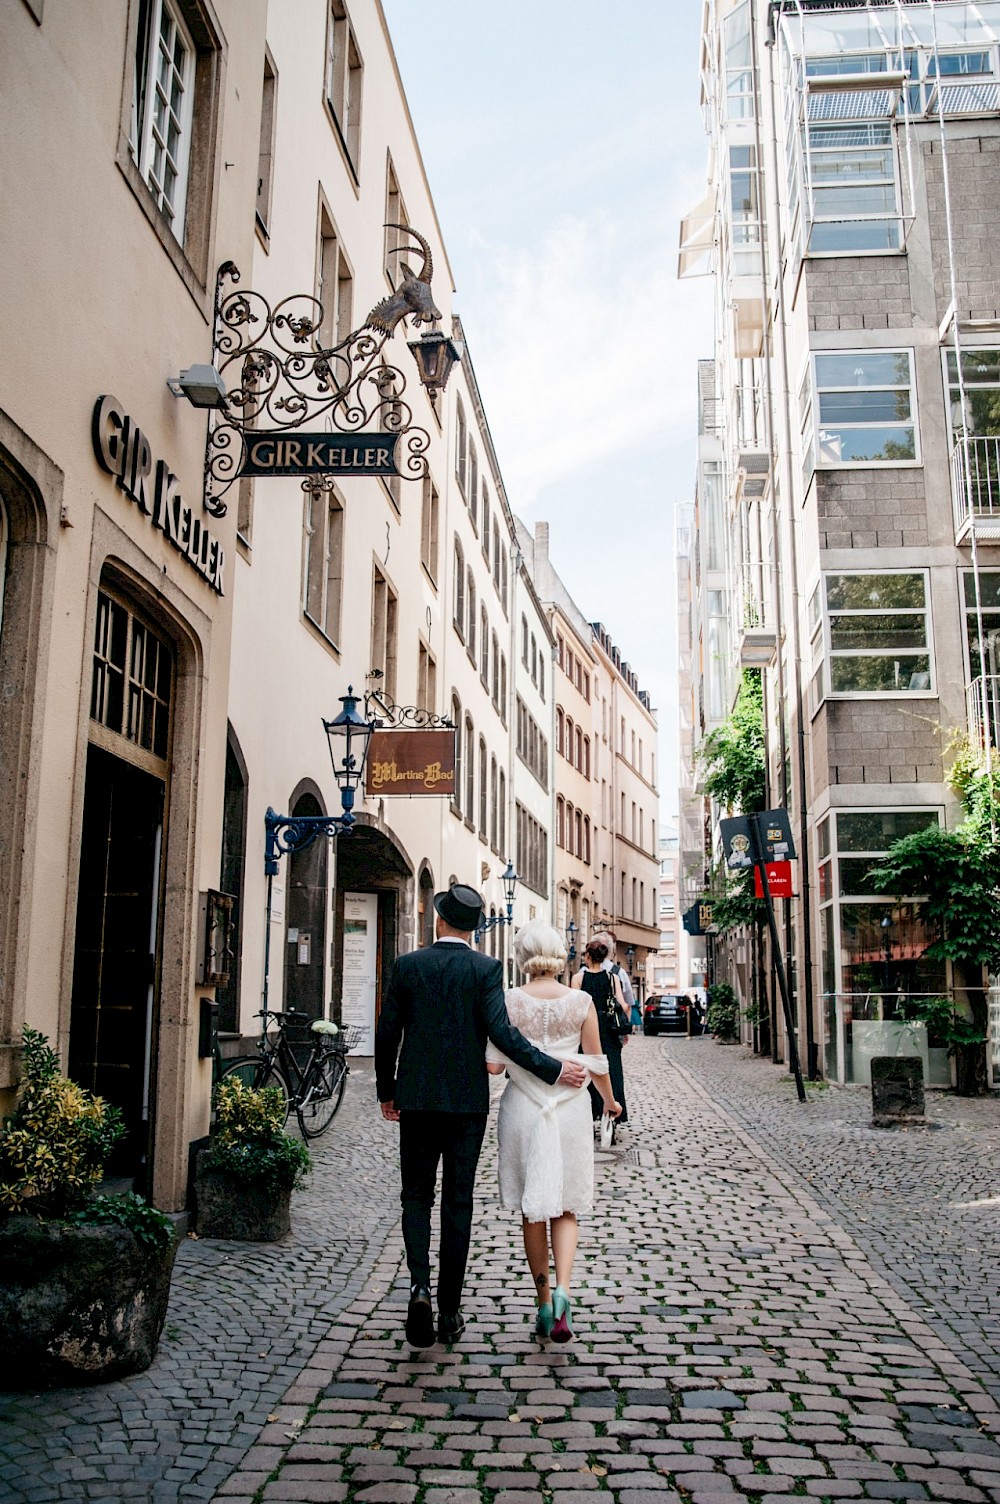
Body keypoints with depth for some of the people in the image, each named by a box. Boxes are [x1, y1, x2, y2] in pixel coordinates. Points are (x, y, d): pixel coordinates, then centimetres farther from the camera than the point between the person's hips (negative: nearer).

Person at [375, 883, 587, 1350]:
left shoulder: (407, 966, -1)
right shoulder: (486, 968, -7)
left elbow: (386, 1035, 1)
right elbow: (501, 1032, -17)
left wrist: (386, 1093, 13)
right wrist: (554, 1070, -11)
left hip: (416, 1100, 1)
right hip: (468, 1102, -1)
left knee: (416, 1197, 12)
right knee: (457, 1203, 9)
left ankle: (419, 1285, -10)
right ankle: (449, 1311, 14)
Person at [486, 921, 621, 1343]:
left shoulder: (509, 1001, -7)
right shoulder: (580, 1002, -4)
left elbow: (493, 1064, -10)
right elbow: (596, 1065, 1)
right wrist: (610, 1100, 19)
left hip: (522, 1108, 0)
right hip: (569, 1109, 0)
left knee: (532, 1212, 13)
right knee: (565, 1209, 11)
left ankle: (544, 1303, 19)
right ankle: (562, 1291, -10)